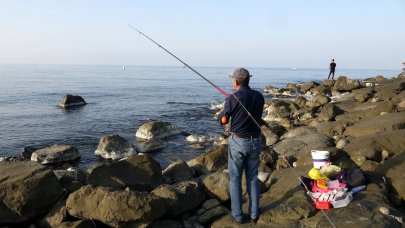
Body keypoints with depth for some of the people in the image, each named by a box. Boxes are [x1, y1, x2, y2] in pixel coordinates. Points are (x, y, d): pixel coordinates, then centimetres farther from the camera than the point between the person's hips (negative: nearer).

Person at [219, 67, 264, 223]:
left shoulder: (232, 99, -15)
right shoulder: (259, 97, -2)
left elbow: (223, 121, -4)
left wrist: (226, 109, 16)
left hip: (238, 142, -4)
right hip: (255, 141, 4)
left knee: (235, 179, 9)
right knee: (253, 178, 16)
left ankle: (238, 215, 17)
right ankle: (254, 213, 24)